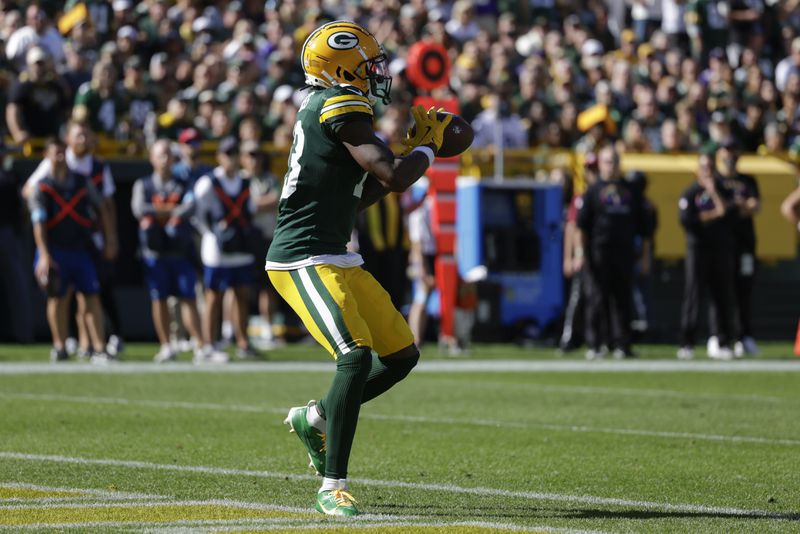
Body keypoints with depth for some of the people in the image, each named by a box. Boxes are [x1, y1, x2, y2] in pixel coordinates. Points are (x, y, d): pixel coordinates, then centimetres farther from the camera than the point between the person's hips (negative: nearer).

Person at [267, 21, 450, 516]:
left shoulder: (325, 109, 16)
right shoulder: (342, 108, -14)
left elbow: (355, 197, 24)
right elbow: (397, 176, -21)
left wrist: (412, 154, 17)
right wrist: (428, 144, -1)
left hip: (338, 261, 10)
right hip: (304, 261, -10)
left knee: (402, 355, 12)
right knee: (357, 357, -22)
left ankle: (316, 418, 27)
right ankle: (333, 487, -17)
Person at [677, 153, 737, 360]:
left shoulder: (724, 191, 13)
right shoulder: (690, 193, 5)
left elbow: (725, 210, -6)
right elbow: (686, 219, -9)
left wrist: (714, 191, -6)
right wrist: (712, 215, -10)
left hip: (722, 248, 3)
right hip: (698, 248, -3)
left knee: (724, 297, 2)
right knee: (692, 294, -7)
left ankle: (724, 343, 6)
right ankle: (687, 344, -8)